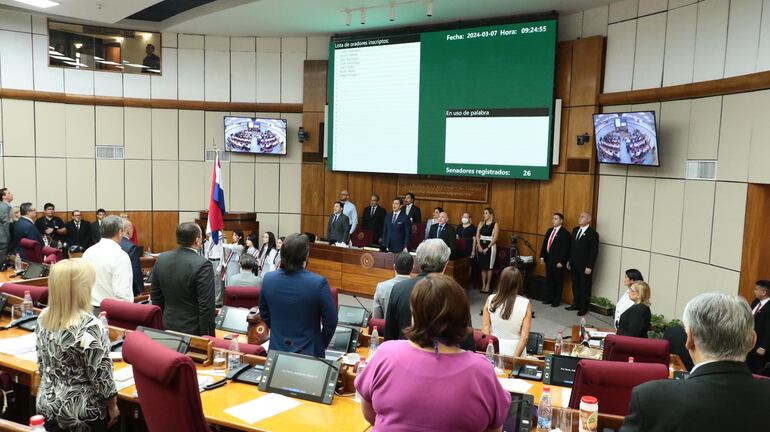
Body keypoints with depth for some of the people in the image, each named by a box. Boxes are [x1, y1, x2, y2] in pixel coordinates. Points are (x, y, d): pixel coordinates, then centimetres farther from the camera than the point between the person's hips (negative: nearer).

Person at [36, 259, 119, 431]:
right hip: (81, 413, -6)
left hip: (47, 406, 6)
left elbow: (42, 365, 6)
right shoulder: (89, 326, -26)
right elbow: (101, 375, -19)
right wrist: (112, 406, -6)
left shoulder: (43, 318, -6)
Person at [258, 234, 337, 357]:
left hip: (276, 349, 3)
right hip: (308, 352, -3)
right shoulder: (318, 283, -23)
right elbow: (330, 322, -14)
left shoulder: (268, 279, -10)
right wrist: (322, 345, 3)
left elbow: (264, 314, 5)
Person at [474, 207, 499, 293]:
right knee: (482, 267, 7)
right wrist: (479, 246, -8)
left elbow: (494, 238, -10)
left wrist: (487, 248, -14)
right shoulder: (481, 223, 8)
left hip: (490, 246, -4)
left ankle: (488, 285, 10)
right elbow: (477, 236, 5)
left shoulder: (495, 224, -5)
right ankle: (483, 285, 14)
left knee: (489, 267, 1)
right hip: (481, 246, 4)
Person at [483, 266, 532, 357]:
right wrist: (515, 357, -7)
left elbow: (485, 330, -2)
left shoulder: (490, 300, -6)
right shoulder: (525, 304, -8)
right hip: (514, 349, -1)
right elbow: (525, 336, -11)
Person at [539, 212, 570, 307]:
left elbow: (565, 249, -15)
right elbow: (544, 244, 14)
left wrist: (561, 261, -18)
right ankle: (550, 298, 26)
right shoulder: (549, 231, 11)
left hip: (558, 261, -7)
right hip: (548, 259, 7)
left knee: (558, 281, 6)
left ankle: (557, 300, 16)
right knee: (550, 280, 14)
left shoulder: (565, 233, -11)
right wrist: (542, 256, 8)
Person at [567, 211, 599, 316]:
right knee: (575, 286, 14)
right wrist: (569, 261, 13)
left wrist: (589, 267, -17)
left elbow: (594, 251, -14)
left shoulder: (593, 233, -12)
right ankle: (576, 304, 26)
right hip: (574, 264, 6)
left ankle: (583, 308, 14)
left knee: (585, 287, 5)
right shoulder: (575, 230, 9)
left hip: (585, 266, -6)